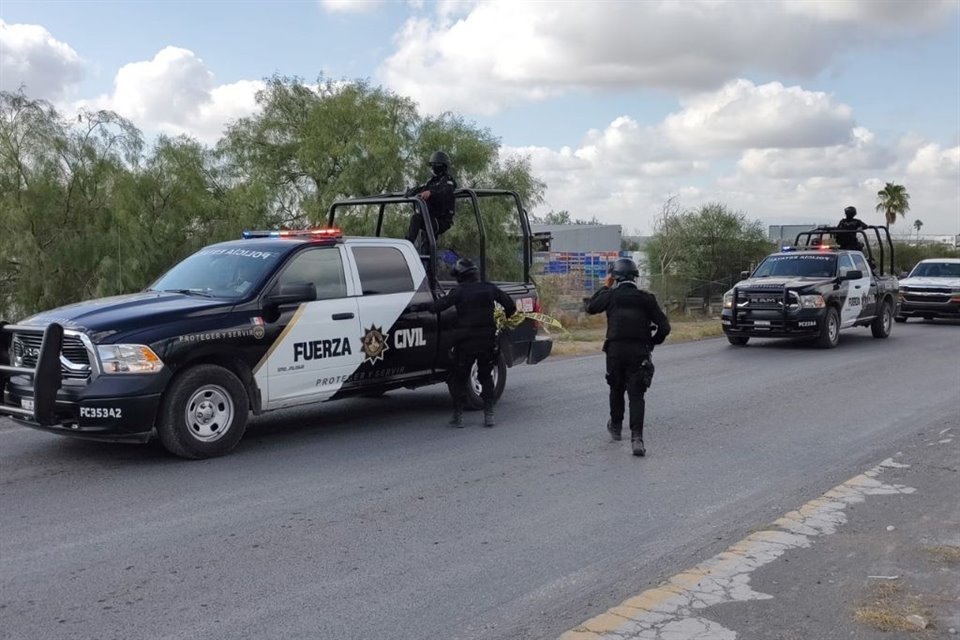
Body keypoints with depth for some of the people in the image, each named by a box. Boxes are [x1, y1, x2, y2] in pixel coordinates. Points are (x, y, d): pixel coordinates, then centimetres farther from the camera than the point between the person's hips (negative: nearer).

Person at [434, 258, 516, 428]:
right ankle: (489, 414, 9)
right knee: (486, 376, 16)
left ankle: (458, 416, 8)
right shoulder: (490, 289, 3)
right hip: (488, 341, 3)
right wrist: (506, 316, 28)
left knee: (459, 378, 9)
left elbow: (438, 307, -16)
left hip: (465, 342, -3)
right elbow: (511, 305, 8)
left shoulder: (459, 291, -8)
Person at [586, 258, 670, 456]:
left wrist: (605, 287, 20)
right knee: (636, 395, -1)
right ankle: (636, 438, -13)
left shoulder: (611, 295, -2)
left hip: (615, 350, 0)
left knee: (616, 389, 20)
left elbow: (590, 307, 15)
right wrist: (651, 343, 17)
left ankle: (616, 426, 38)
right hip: (639, 351, 0)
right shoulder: (646, 298, 1)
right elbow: (664, 327, 0)